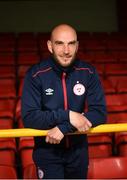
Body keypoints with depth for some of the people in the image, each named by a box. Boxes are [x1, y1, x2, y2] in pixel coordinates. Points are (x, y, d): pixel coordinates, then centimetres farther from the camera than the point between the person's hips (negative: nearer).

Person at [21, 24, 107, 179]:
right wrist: (67, 115, -30)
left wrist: (63, 128, -25)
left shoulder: (88, 72, -11)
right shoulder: (36, 74, -16)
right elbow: (29, 117, -21)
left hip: (78, 149, 3)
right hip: (47, 150, -3)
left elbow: (100, 113, -14)